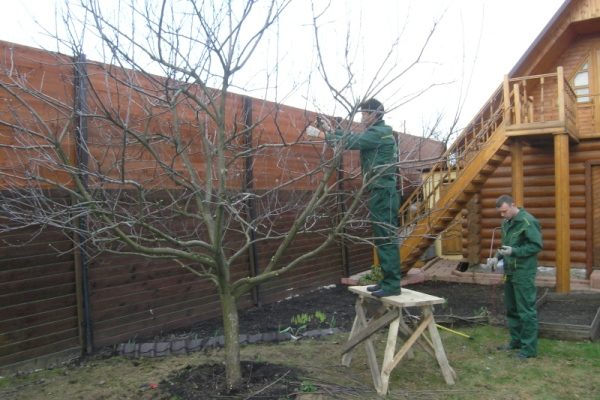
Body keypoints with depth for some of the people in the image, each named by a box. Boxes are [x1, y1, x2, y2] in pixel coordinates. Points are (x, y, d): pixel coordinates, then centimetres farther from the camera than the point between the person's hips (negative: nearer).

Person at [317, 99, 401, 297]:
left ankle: (392, 284, -8)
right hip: (380, 192, 10)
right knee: (382, 238, 10)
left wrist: (329, 134, -6)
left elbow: (351, 141, -19)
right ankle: (388, 280, 15)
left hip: (383, 192, -10)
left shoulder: (379, 133, -11)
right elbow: (355, 137, 18)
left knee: (386, 238, -10)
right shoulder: (379, 132, 21)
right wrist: (331, 130, 7)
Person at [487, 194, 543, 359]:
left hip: (524, 273, -9)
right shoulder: (507, 223, 12)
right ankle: (516, 341, 29)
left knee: (526, 311, -3)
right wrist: (497, 256, 5)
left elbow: (537, 246, -17)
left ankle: (529, 348, 4)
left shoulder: (528, 222, -15)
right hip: (510, 271, 9)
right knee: (511, 309, 16)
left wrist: (514, 251, -25)